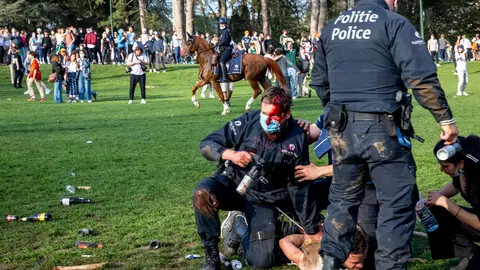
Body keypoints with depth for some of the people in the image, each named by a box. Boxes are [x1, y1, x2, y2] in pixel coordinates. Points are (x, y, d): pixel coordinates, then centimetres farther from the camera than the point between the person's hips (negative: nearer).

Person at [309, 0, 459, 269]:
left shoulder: (332, 27, 12)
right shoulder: (395, 23, -7)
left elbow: (320, 81, 20)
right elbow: (422, 78, -14)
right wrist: (446, 118, -7)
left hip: (342, 128, 6)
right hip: (382, 129, -6)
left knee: (343, 198, 19)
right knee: (398, 204, 4)